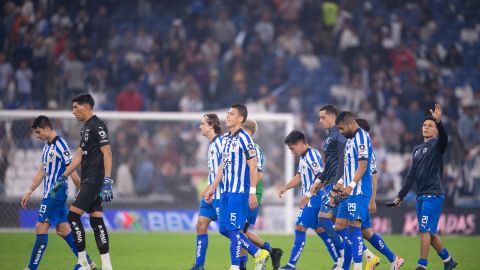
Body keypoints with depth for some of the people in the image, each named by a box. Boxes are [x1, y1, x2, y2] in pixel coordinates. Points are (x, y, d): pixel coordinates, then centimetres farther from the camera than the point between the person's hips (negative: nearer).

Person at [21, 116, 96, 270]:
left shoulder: (60, 146, -15)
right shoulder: (47, 145, 14)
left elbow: (72, 172, -13)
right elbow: (42, 171, 21)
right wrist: (30, 191, 20)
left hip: (55, 193, -9)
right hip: (49, 193, 9)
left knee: (41, 228, -8)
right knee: (62, 229, 10)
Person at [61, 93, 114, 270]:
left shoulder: (98, 126, -11)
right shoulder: (85, 128, 19)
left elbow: (107, 153, -17)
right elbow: (79, 157, 23)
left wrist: (107, 181, -23)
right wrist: (63, 177, 21)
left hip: (95, 180, -9)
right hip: (88, 181, 9)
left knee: (73, 216, -11)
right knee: (96, 220, 5)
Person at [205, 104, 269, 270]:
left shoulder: (244, 138, -11)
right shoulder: (225, 138, 15)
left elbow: (253, 167, -13)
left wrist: (252, 193, -17)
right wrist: (213, 188, 22)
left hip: (239, 192, -9)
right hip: (226, 191, 9)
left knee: (233, 229, -9)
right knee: (224, 229, 9)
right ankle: (259, 254, 18)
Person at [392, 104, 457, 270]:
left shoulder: (436, 145, -2)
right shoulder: (417, 150, 19)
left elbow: (444, 138, -27)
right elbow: (411, 176, 22)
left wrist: (439, 122, -45)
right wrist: (400, 196, 19)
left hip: (433, 195, -8)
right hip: (421, 197, 8)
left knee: (425, 231, -12)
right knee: (429, 233, 10)